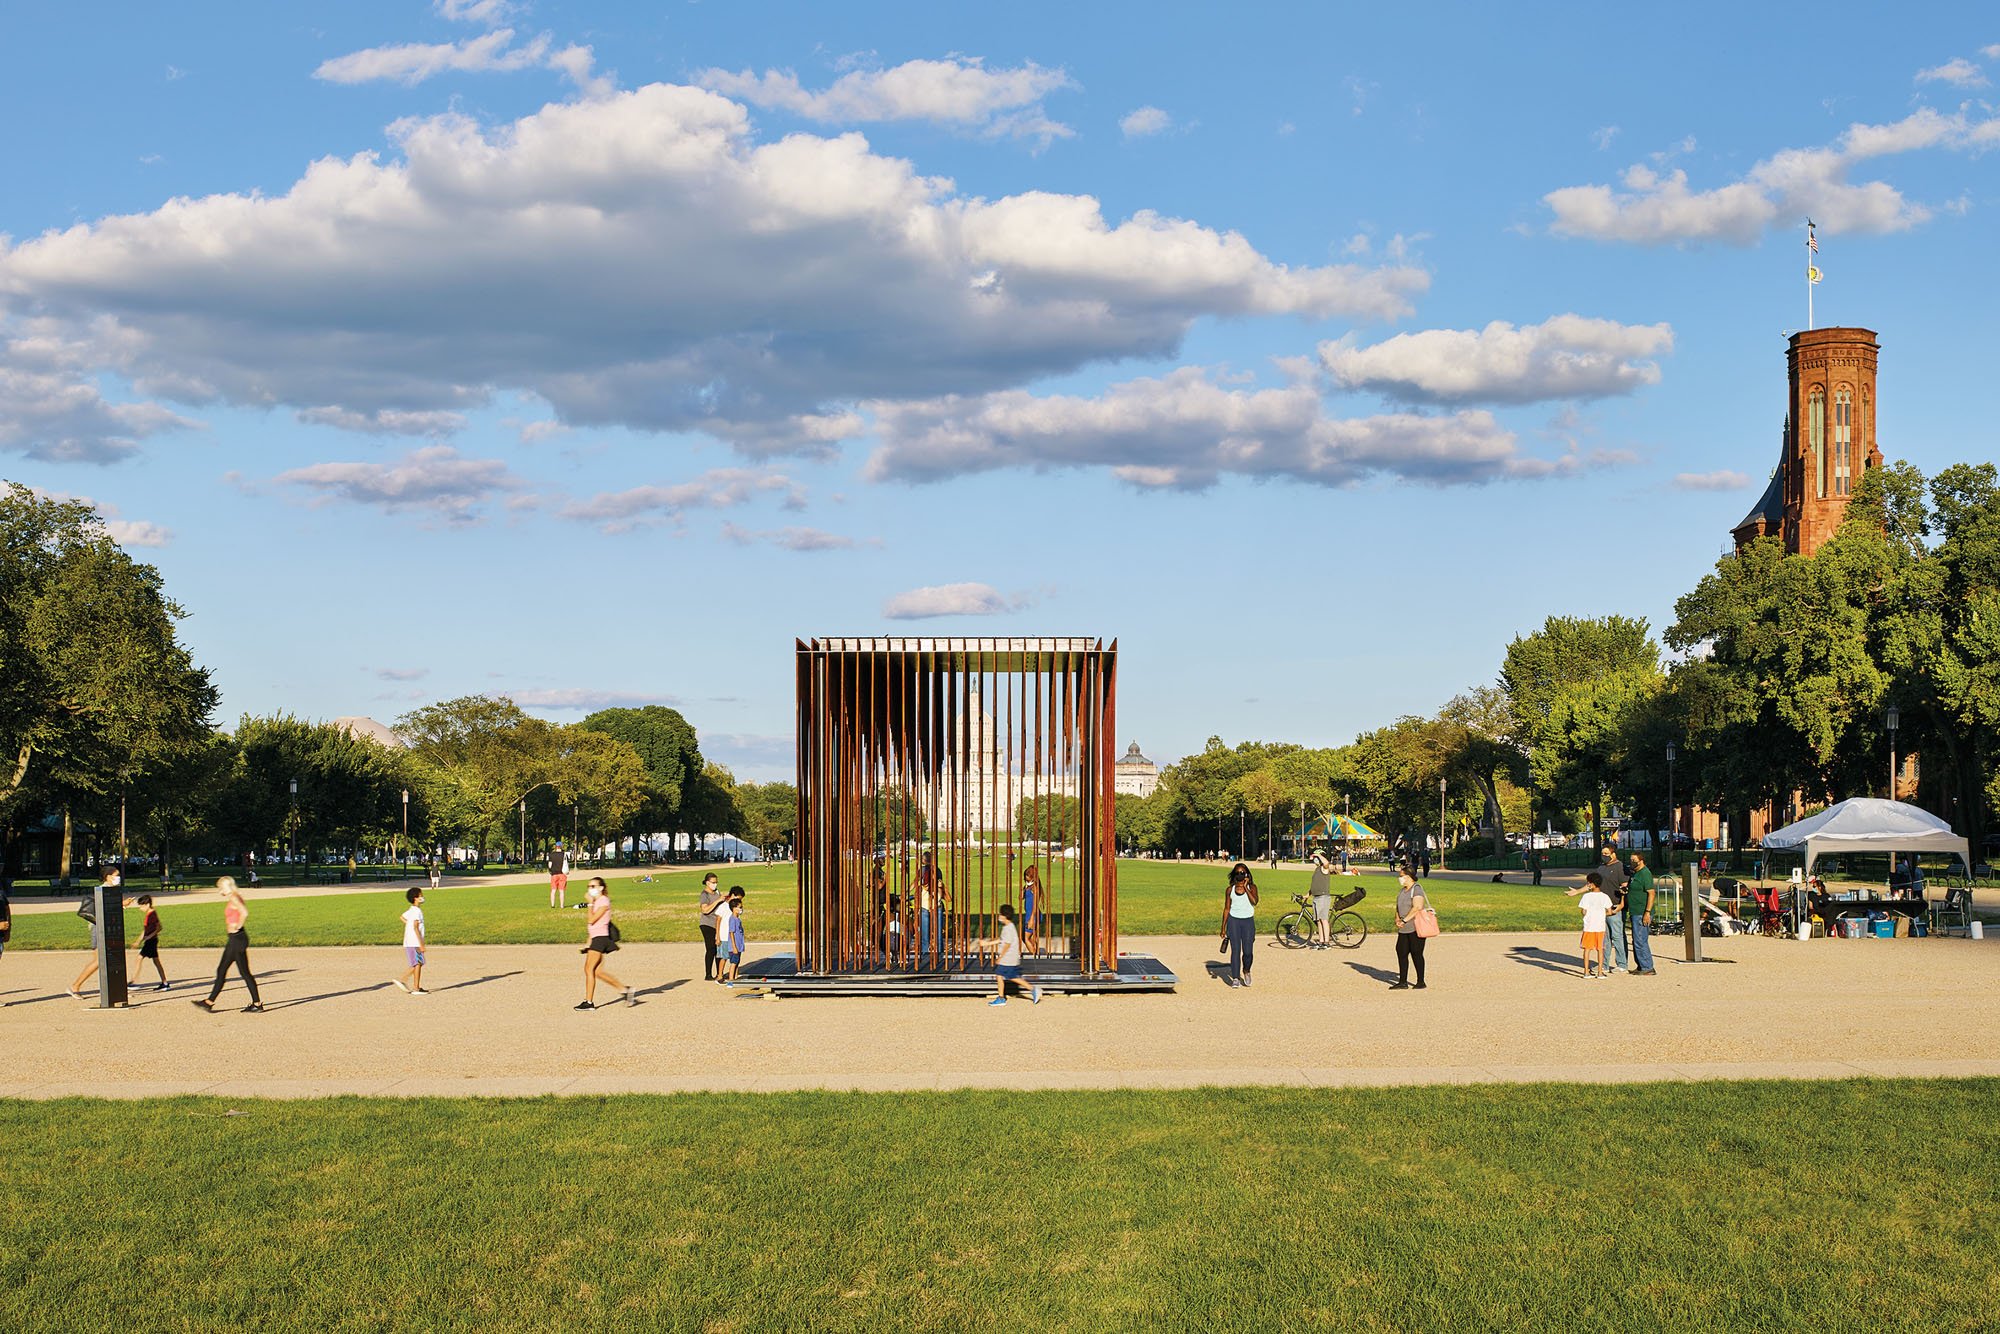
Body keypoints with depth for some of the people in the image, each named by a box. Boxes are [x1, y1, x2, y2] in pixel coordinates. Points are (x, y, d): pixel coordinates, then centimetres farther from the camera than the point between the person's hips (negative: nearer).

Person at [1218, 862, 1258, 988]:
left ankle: (1246, 971, 27)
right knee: (1235, 950, -5)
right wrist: (1223, 928, 7)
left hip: (1248, 921, 0)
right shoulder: (1230, 890, 5)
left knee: (1248, 951, -2)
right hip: (1234, 921, 1)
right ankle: (1235, 978, -1)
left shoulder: (1252, 887, 2)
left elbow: (1254, 901, -17)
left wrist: (1246, 888, -14)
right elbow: (1226, 909, 9)